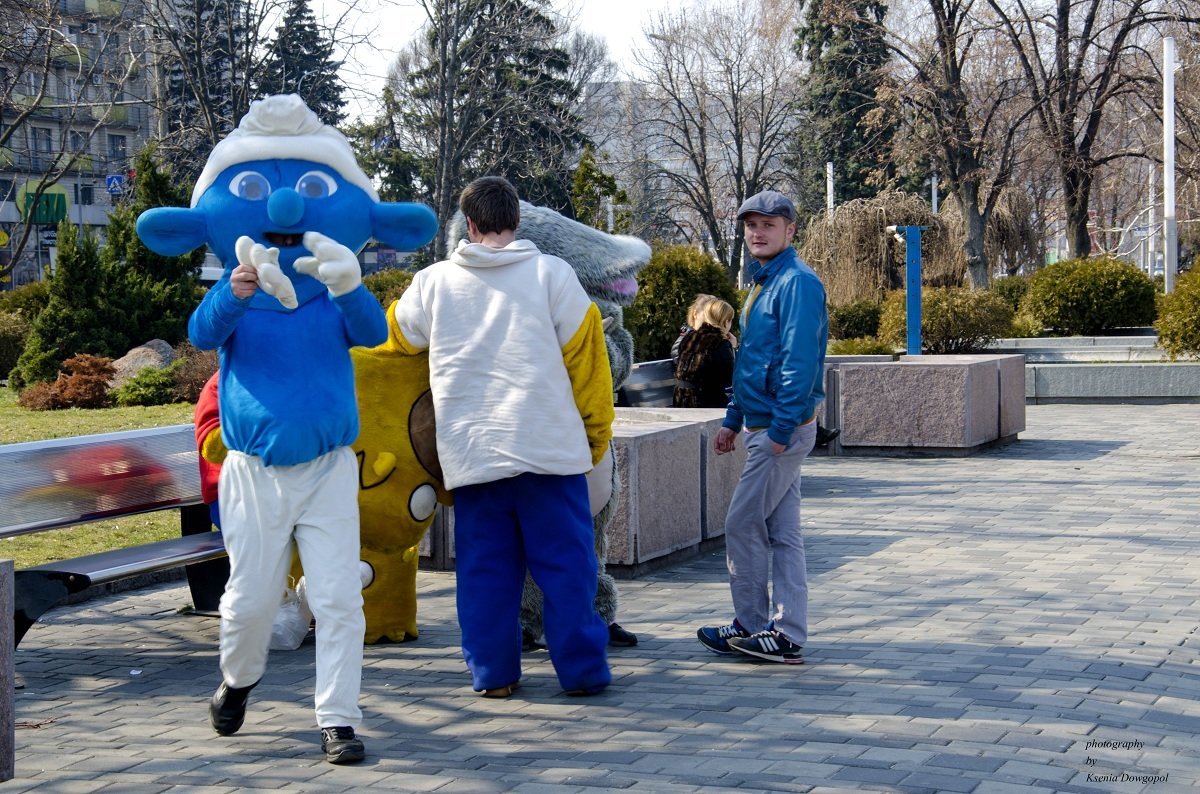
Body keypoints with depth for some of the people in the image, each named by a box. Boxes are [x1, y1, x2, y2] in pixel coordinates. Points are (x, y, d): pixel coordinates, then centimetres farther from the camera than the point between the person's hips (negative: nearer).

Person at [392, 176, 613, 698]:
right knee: (565, 562, 5)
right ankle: (583, 669, 7)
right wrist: (596, 436, 8)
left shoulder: (432, 281, 6)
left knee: (484, 564, 9)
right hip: (549, 446, -2)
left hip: (470, 452, 2)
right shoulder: (551, 273, 0)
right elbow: (586, 357, 0)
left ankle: (492, 672, 12)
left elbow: (400, 337, 23)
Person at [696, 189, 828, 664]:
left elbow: (800, 361, -21)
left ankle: (751, 628, 7)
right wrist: (733, 421, 20)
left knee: (743, 527, -4)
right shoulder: (764, 283, 17)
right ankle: (785, 634, 12)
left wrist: (781, 429, -23)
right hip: (765, 426, 10)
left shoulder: (797, 282, -14)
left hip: (782, 429, -10)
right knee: (782, 533, 9)